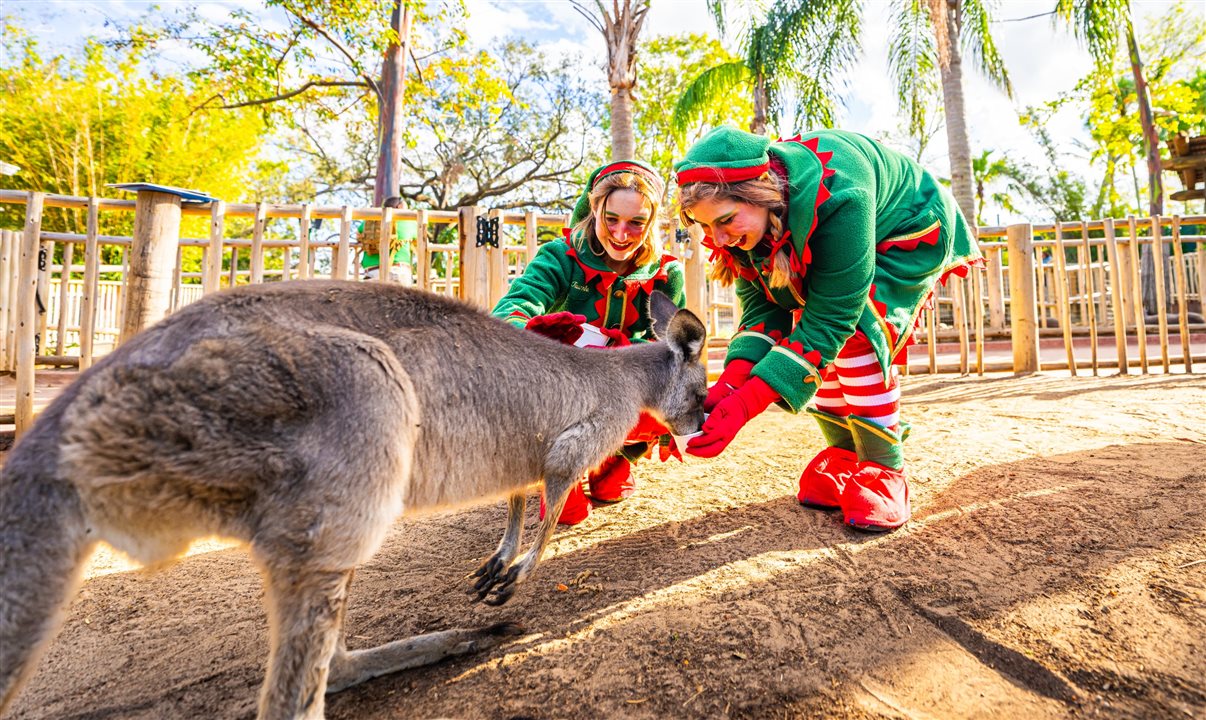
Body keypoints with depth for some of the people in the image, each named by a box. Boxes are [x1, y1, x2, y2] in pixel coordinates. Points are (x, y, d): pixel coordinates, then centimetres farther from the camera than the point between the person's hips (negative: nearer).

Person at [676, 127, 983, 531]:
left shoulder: (837, 197, -44)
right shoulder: (740, 222, -23)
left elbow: (830, 318, -42)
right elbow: (761, 310, -21)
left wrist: (744, 405, -49)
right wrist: (728, 384, -38)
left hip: (907, 235, -6)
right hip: (824, 248, 6)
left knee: (854, 336, -26)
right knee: (810, 340, -10)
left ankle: (884, 471, -11)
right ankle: (844, 457, 8)